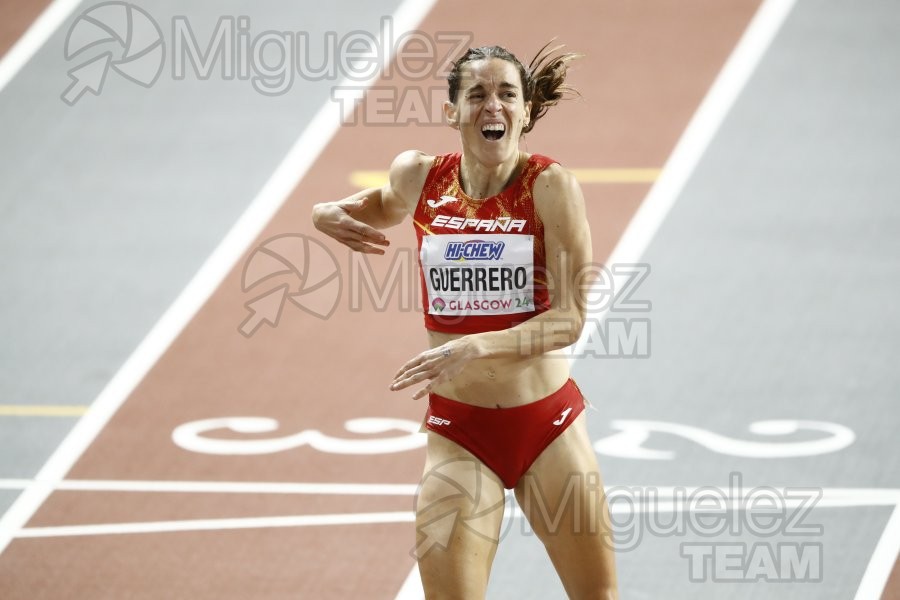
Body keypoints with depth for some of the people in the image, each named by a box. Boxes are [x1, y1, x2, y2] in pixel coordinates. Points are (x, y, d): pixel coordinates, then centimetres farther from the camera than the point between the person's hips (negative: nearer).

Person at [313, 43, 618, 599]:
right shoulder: (420, 177, -3)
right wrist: (330, 214, 2)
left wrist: (477, 348, -30)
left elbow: (570, 317, -17)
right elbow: (386, 205, 23)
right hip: (459, 432, 1)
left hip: (548, 423, -1)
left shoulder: (549, 185, -12)